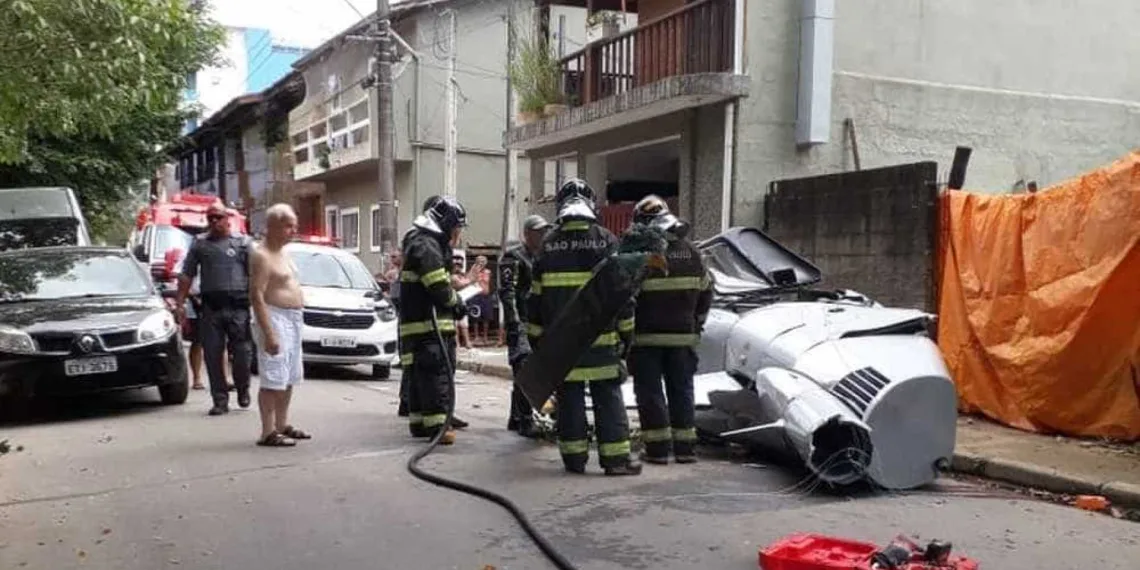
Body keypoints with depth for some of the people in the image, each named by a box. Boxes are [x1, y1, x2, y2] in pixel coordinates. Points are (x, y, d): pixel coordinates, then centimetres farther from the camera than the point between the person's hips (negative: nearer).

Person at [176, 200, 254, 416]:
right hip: (210, 307, 2)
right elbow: (186, 275, 13)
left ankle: (243, 389, 23)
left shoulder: (243, 242, 8)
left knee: (242, 352, -3)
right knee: (213, 356, 1)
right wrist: (180, 303, 5)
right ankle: (220, 400, 9)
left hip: (238, 306, -2)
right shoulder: (200, 243, 14)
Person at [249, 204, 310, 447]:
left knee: (289, 379, 16)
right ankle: (268, 433, -5)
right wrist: (269, 333, -26)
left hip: (294, 320, 10)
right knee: (273, 380, -9)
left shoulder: (283, 253, 16)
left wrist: (297, 321, 18)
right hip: (276, 319, -10)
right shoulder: (262, 256, -14)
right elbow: (257, 296, -20)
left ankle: (282, 425, 26)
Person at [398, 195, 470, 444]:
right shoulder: (426, 246, -15)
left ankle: (419, 422, 20)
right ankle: (436, 425, -10)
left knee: (418, 374, 13)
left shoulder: (423, 242, 20)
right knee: (437, 374, -10)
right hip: (429, 324, -11)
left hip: (415, 323, 11)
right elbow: (439, 287, -20)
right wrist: (457, 303, -4)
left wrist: (454, 299, 10)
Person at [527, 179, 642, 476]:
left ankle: (574, 457, 11)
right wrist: (626, 334, 7)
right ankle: (616, 457, 4)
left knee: (569, 397, 7)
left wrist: (536, 339, 13)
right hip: (601, 338, -1)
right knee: (608, 396, 5)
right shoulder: (606, 241, -1)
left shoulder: (549, 245, 3)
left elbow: (536, 297, 5)